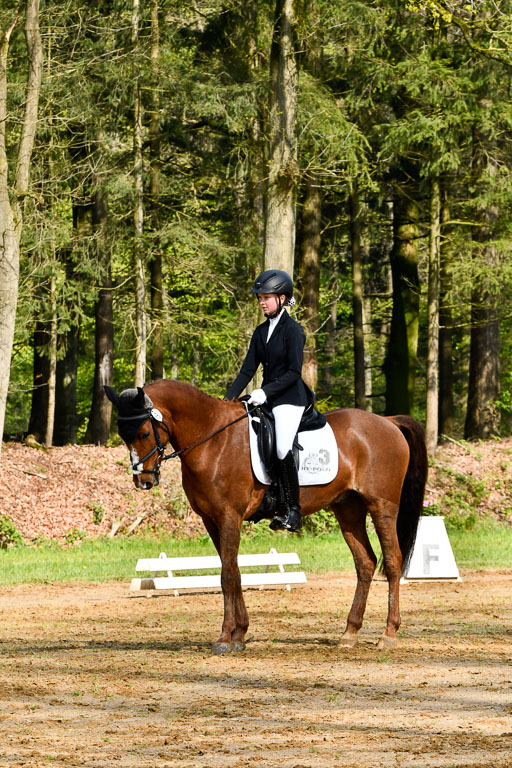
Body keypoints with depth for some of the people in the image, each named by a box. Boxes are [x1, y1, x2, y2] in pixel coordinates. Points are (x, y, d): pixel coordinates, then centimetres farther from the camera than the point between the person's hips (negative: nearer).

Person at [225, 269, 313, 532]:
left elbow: (294, 372, -14)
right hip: (266, 398, 8)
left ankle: (292, 510, -16)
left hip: (290, 398, -8)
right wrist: (228, 399, -1)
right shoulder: (261, 332, 13)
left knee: (282, 449, -24)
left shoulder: (293, 330, -9)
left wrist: (266, 392, -22)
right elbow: (248, 370, 10)